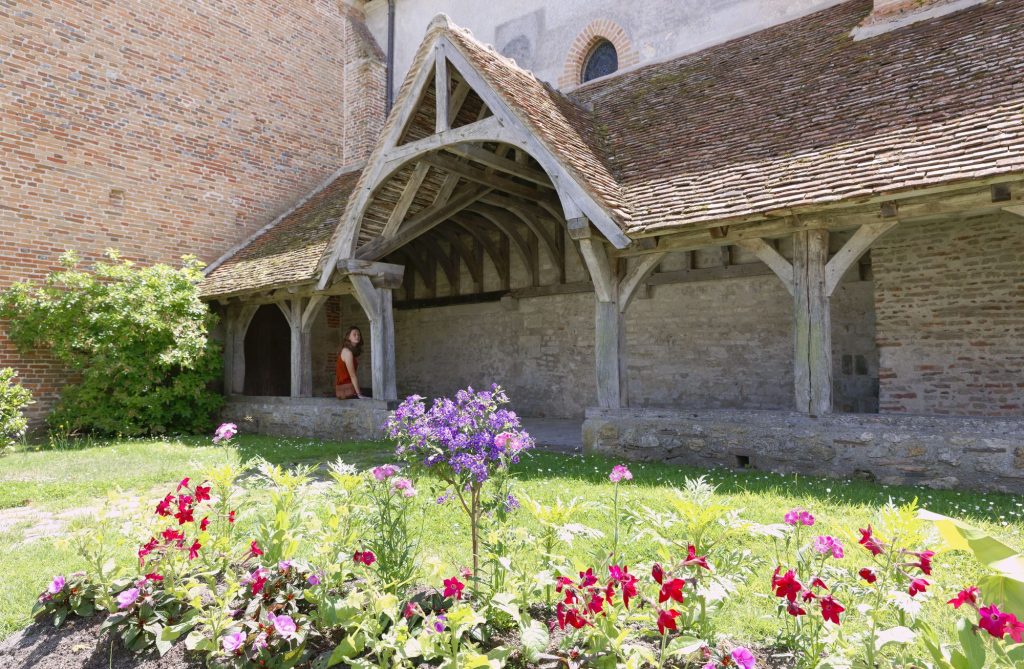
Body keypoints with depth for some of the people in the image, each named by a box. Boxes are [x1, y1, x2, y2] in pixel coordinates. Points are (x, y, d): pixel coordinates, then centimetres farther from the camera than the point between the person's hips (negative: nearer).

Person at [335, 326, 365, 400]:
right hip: (346, 390, -8)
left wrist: (358, 391, 0)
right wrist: (359, 394, -17)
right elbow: (352, 375, -16)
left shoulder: (354, 352, 14)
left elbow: (354, 374, 8)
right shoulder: (347, 351, -12)